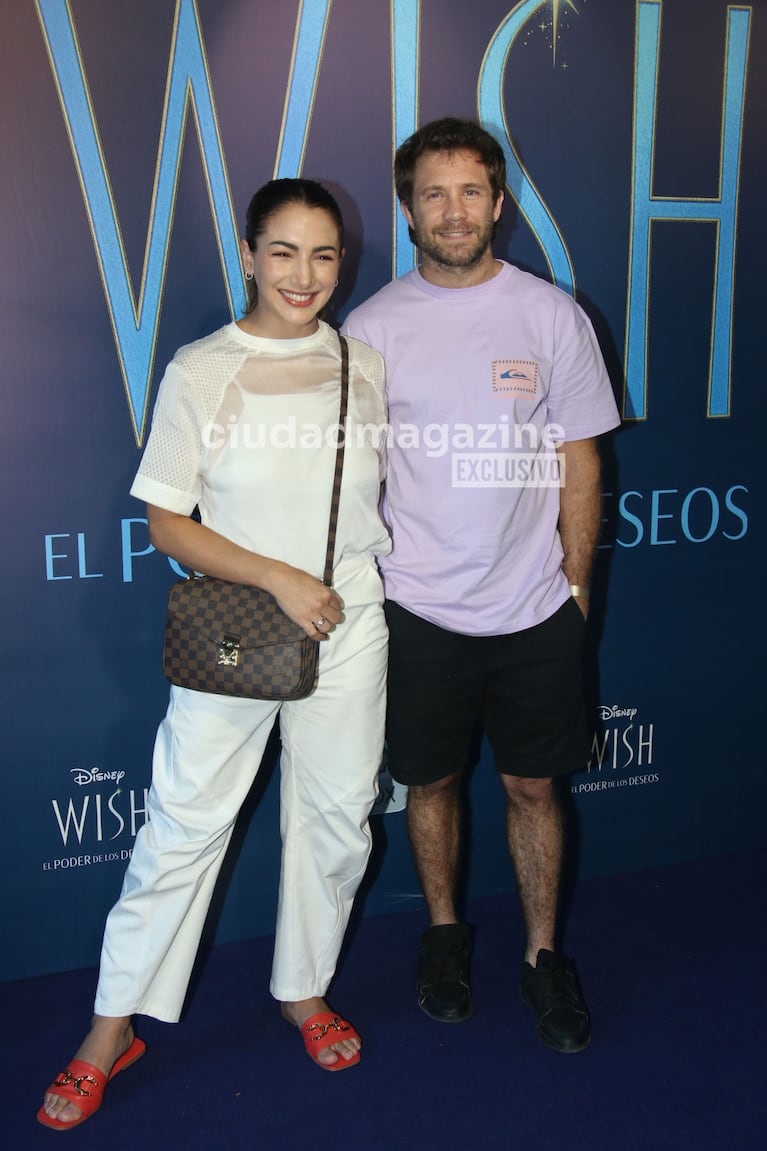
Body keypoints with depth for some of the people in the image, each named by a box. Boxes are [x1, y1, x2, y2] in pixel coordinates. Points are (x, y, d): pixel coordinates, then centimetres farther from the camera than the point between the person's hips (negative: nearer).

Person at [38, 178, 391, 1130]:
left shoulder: (365, 365, 4)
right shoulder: (199, 372, -7)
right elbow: (167, 523, -8)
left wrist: (358, 576, 5)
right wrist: (280, 579, -17)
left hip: (348, 627, 4)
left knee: (335, 821, 14)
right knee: (183, 827, 4)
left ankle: (304, 989, 38)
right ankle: (113, 1028, 24)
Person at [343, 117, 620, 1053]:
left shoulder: (552, 316, -1)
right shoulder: (372, 327, -1)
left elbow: (578, 462, 4)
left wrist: (574, 581, 2)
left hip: (534, 609, 0)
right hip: (418, 609, 0)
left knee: (533, 786, 11)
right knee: (432, 780, 14)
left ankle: (543, 954, 31)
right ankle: (444, 932, 38)